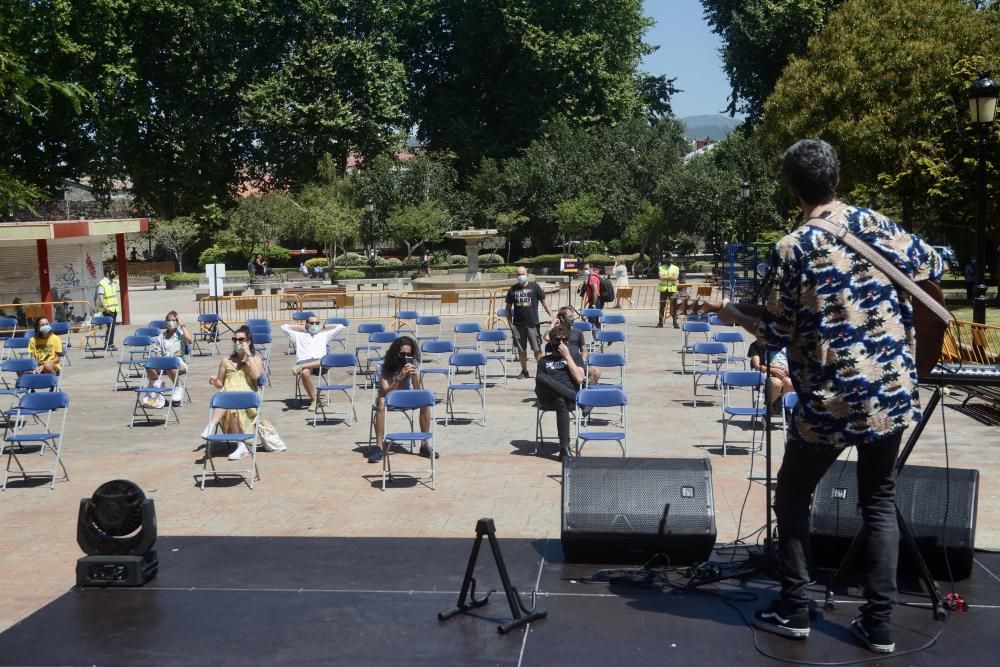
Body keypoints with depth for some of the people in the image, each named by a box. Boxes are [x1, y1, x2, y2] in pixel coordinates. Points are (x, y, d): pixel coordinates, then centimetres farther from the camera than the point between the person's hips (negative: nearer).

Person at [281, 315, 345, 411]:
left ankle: (301, 367, -48)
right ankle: (313, 399, -28)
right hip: (304, 360, 0)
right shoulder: (299, 335, 32)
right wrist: (301, 328, 32)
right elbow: (284, 327, 26)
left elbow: (340, 327, 32)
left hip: (319, 361, 1)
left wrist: (322, 327, 34)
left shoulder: (324, 335, 34)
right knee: (305, 373, -40)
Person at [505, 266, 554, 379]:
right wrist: (510, 323, 5)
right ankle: (524, 371, 20)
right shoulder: (513, 289, 6)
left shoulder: (534, 287, 2)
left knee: (537, 349, -4)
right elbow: (508, 307, 11)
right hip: (518, 324, 2)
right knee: (521, 350, 8)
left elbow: (544, 301, 4)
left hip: (532, 323, -2)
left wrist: (550, 316, -7)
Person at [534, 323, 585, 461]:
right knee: (541, 377, -34)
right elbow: (538, 379, 15)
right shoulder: (544, 360, 24)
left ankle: (564, 447, -43)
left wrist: (567, 356, 2)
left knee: (561, 401, -41)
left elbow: (579, 379, 3)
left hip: (568, 397, -1)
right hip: (548, 399, 1)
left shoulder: (574, 356, 19)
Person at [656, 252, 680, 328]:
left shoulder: (676, 268, 6)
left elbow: (675, 278, -8)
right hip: (663, 289, 1)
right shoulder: (661, 268, 7)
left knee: (673, 306, -4)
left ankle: (675, 323, -3)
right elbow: (661, 277, -9)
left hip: (672, 289, -1)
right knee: (662, 306, 2)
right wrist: (670, 277, -10)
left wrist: (665, 277, -9)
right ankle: (660, 322, 7)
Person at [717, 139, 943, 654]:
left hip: (830, 403, -4)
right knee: (879, 500, 15)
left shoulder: (792, 249, -11)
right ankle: (879, 623, 14)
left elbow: (777, 334, -6)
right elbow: (932, 267, 16)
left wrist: (735, 315, 11)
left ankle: (794, 611, 17)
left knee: (791, 498, 15)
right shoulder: (876, 224, 1)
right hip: (891, 391, 4)